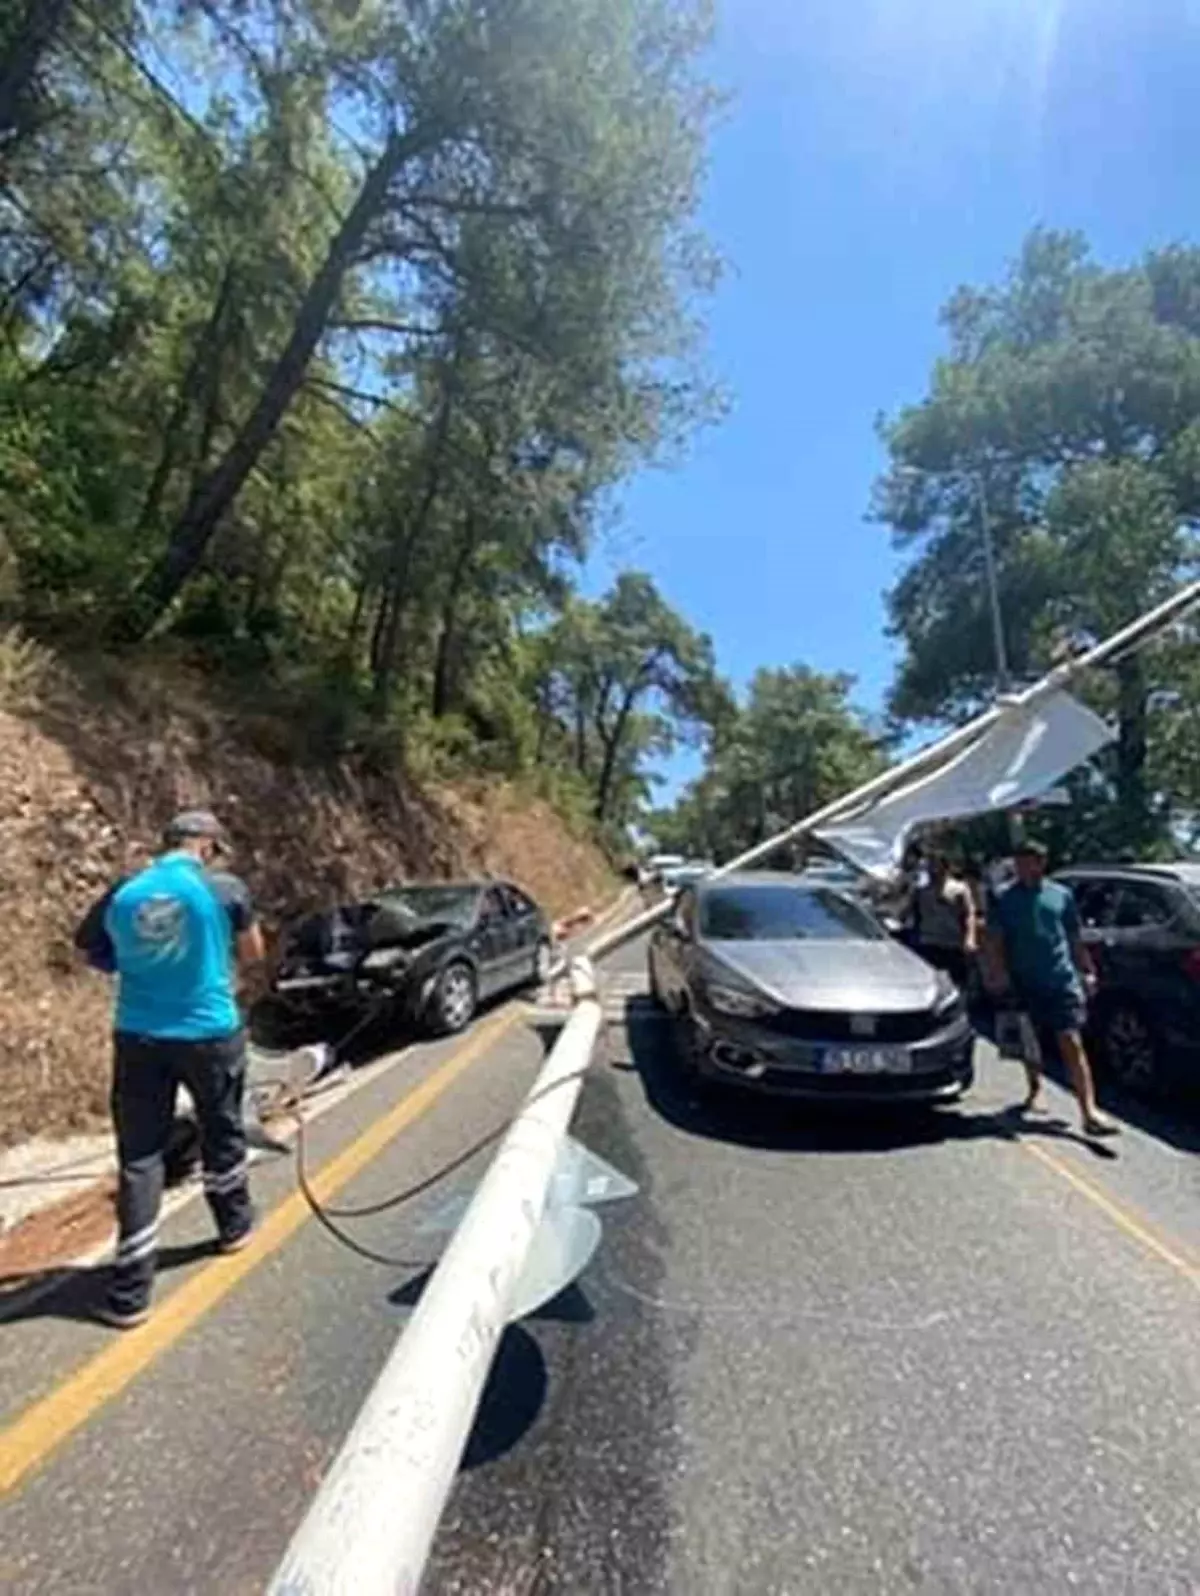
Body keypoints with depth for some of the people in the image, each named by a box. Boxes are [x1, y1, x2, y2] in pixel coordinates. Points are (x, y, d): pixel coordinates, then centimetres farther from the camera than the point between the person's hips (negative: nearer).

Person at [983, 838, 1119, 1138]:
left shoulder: (1062, 895, 5)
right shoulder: (1005, 899, 1)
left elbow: (1075, 939, 13)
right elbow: (994, 942, -1)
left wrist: (1087, 971, 11)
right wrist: (998, 973, -12)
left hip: (1062, 981, 0)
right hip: (1024, 982, 1)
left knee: (1072, 1043, -6)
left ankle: (1089, 1112, -7)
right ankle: (1035, 1088, 36)